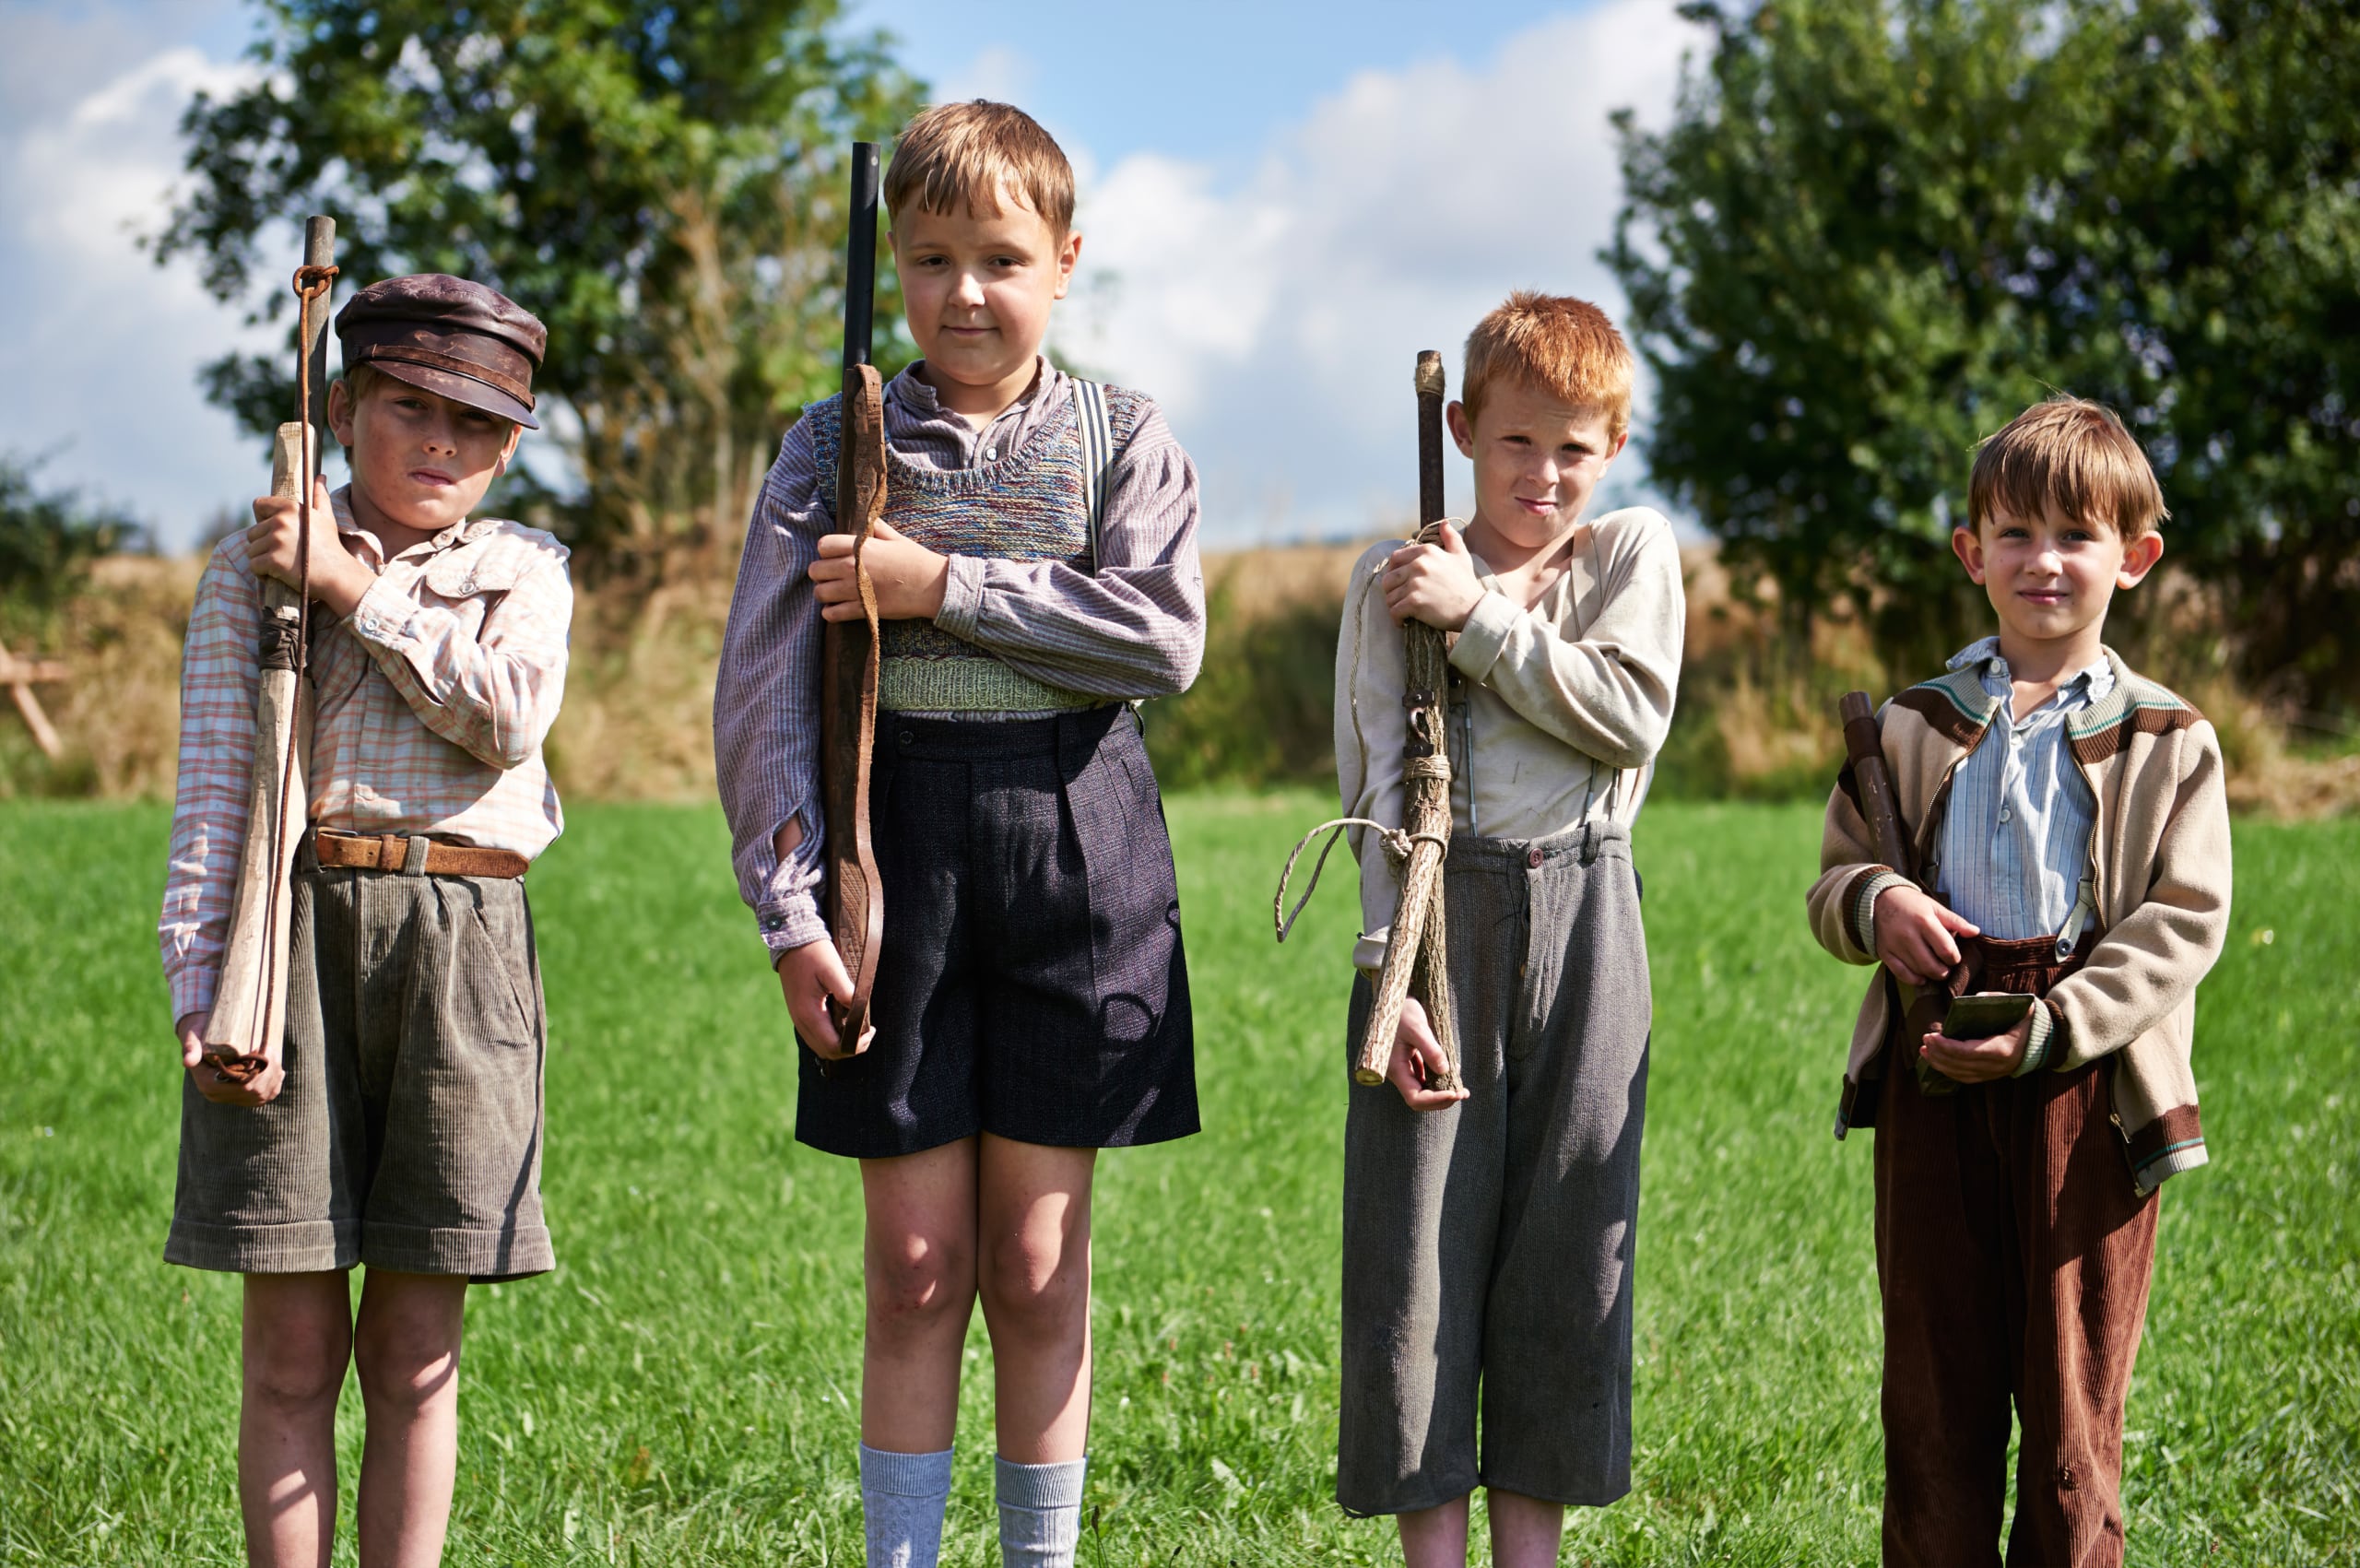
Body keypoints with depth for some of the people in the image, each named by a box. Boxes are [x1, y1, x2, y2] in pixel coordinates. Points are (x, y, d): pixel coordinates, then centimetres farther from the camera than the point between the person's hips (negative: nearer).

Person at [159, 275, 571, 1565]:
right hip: (291, 927, -1)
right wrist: (199, 981, -9)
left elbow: (508, 711, -9)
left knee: (413, 1349, 5)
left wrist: (356, 586, -8)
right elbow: (212, 785, 1)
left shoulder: (521, 573, 13)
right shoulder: (254, 568, 8)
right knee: (292, 1345, 1)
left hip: (459, 943, 1)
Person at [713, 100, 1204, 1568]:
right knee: (916, 1267, 4)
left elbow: (1164, 638, -11)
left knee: (1039, 1264, 6)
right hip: (897, 841, 0)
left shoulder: (1122, 435, 4)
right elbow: (763, 689, 0)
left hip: (1073, 845, 0)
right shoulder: (837, 444, 4)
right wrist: (790, 910, -8)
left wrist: (946, 585, -14)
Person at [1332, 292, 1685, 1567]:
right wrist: (1391, 969, -10)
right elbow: (1380, 789, -1)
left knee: (1567, 1237, 3)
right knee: (1422, 1233, -3)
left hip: (1582, 921, 1)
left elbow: (1632, 716, -7)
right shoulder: (1395, 583, 5)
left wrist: (1477, 615, -9)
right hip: (1443, 910, -1)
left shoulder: (1634, 553, 9)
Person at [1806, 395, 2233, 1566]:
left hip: (2086, 1083, -2)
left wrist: (2051, 1028, -17)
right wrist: (1875, 905, -11)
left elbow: (2182, 921, -5)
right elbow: (1833, 881, 14)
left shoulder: (2166, 742, 3)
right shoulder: (1912, 728, 10)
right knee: (1934, 1380, 8)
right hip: (1933, 1076, 2)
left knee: (2072, 1380, 4)